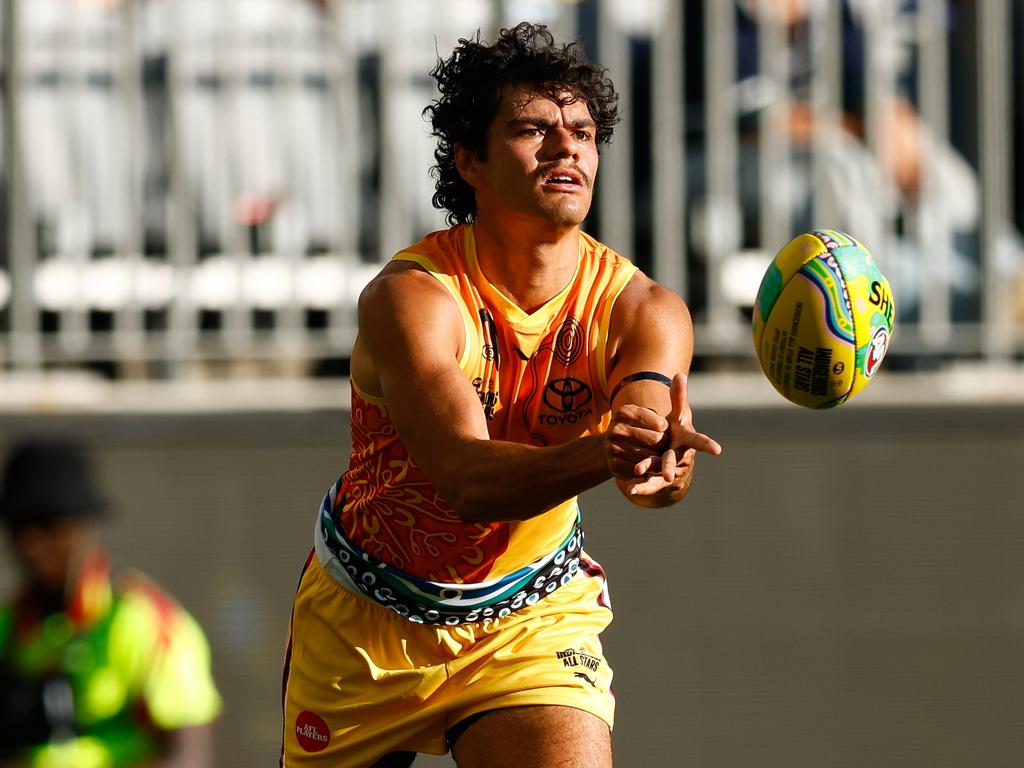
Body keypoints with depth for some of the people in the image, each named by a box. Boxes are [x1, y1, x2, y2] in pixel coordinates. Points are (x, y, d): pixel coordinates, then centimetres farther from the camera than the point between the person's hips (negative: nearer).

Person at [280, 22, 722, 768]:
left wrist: (657, 440, -61)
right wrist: (602, 454, -58)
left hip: (530, 616, 1)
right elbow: (466, 479, -39)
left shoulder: (637, 308, -15)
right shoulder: (412, 298, -25)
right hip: (365, 620, -1)